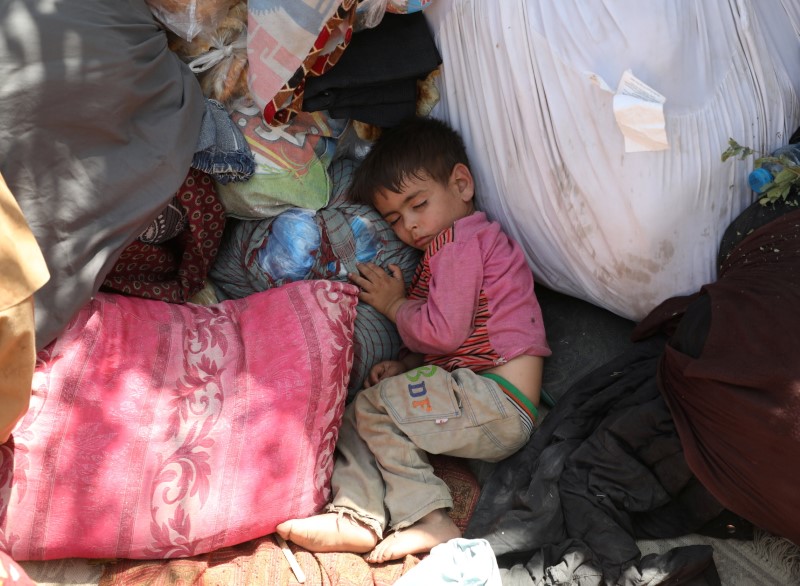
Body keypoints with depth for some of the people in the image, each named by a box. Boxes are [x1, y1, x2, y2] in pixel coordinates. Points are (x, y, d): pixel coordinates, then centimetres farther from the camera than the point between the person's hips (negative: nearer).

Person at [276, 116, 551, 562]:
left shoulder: (460, 239, -7)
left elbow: (443, 332, -17)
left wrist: (395, 305, 0)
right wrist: (404, 366, 5)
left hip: (499, 404, -11)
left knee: (371, 406, -15)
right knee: (355, 417, 5)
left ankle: (431, 521, -15)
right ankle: (358, 519, -13)